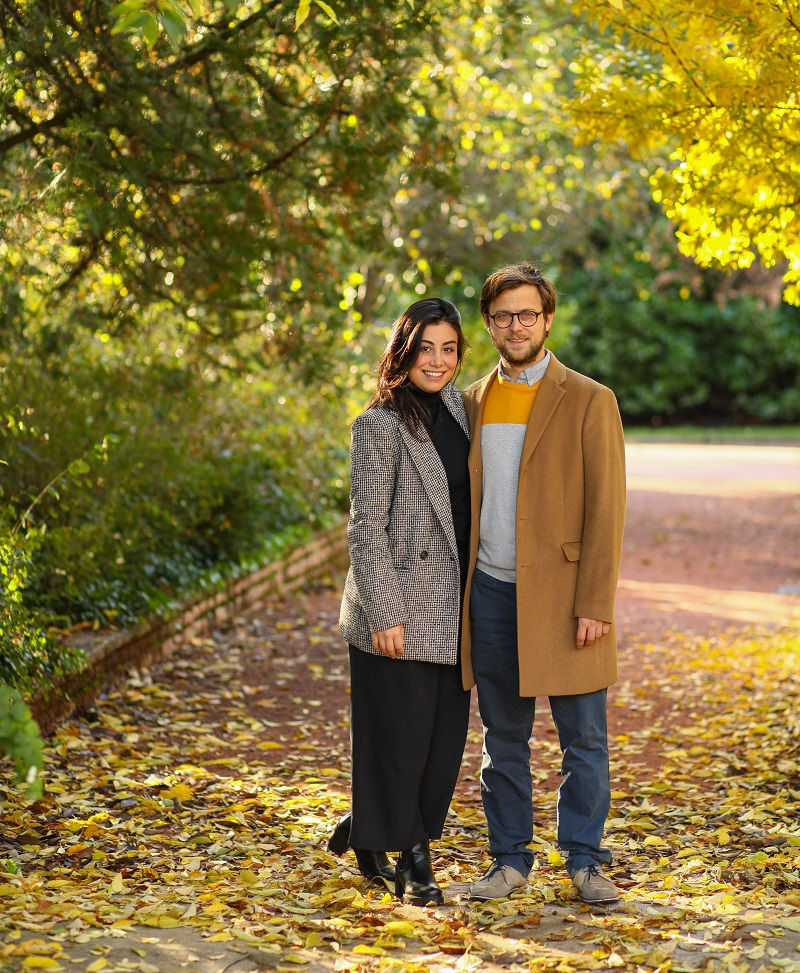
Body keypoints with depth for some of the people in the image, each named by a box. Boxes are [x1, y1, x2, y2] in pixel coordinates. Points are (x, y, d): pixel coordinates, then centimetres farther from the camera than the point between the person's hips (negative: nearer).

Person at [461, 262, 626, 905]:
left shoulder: (589, 401, -3)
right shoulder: (473, 402, 11)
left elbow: (606, 509, -7)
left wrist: (595, 604, -13)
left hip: (562, 594, -4)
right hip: (491, 592, 4)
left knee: (584, 738, 1)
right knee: (503, 739, 10)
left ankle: (585, 860, 14)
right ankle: (510, 859, 20)